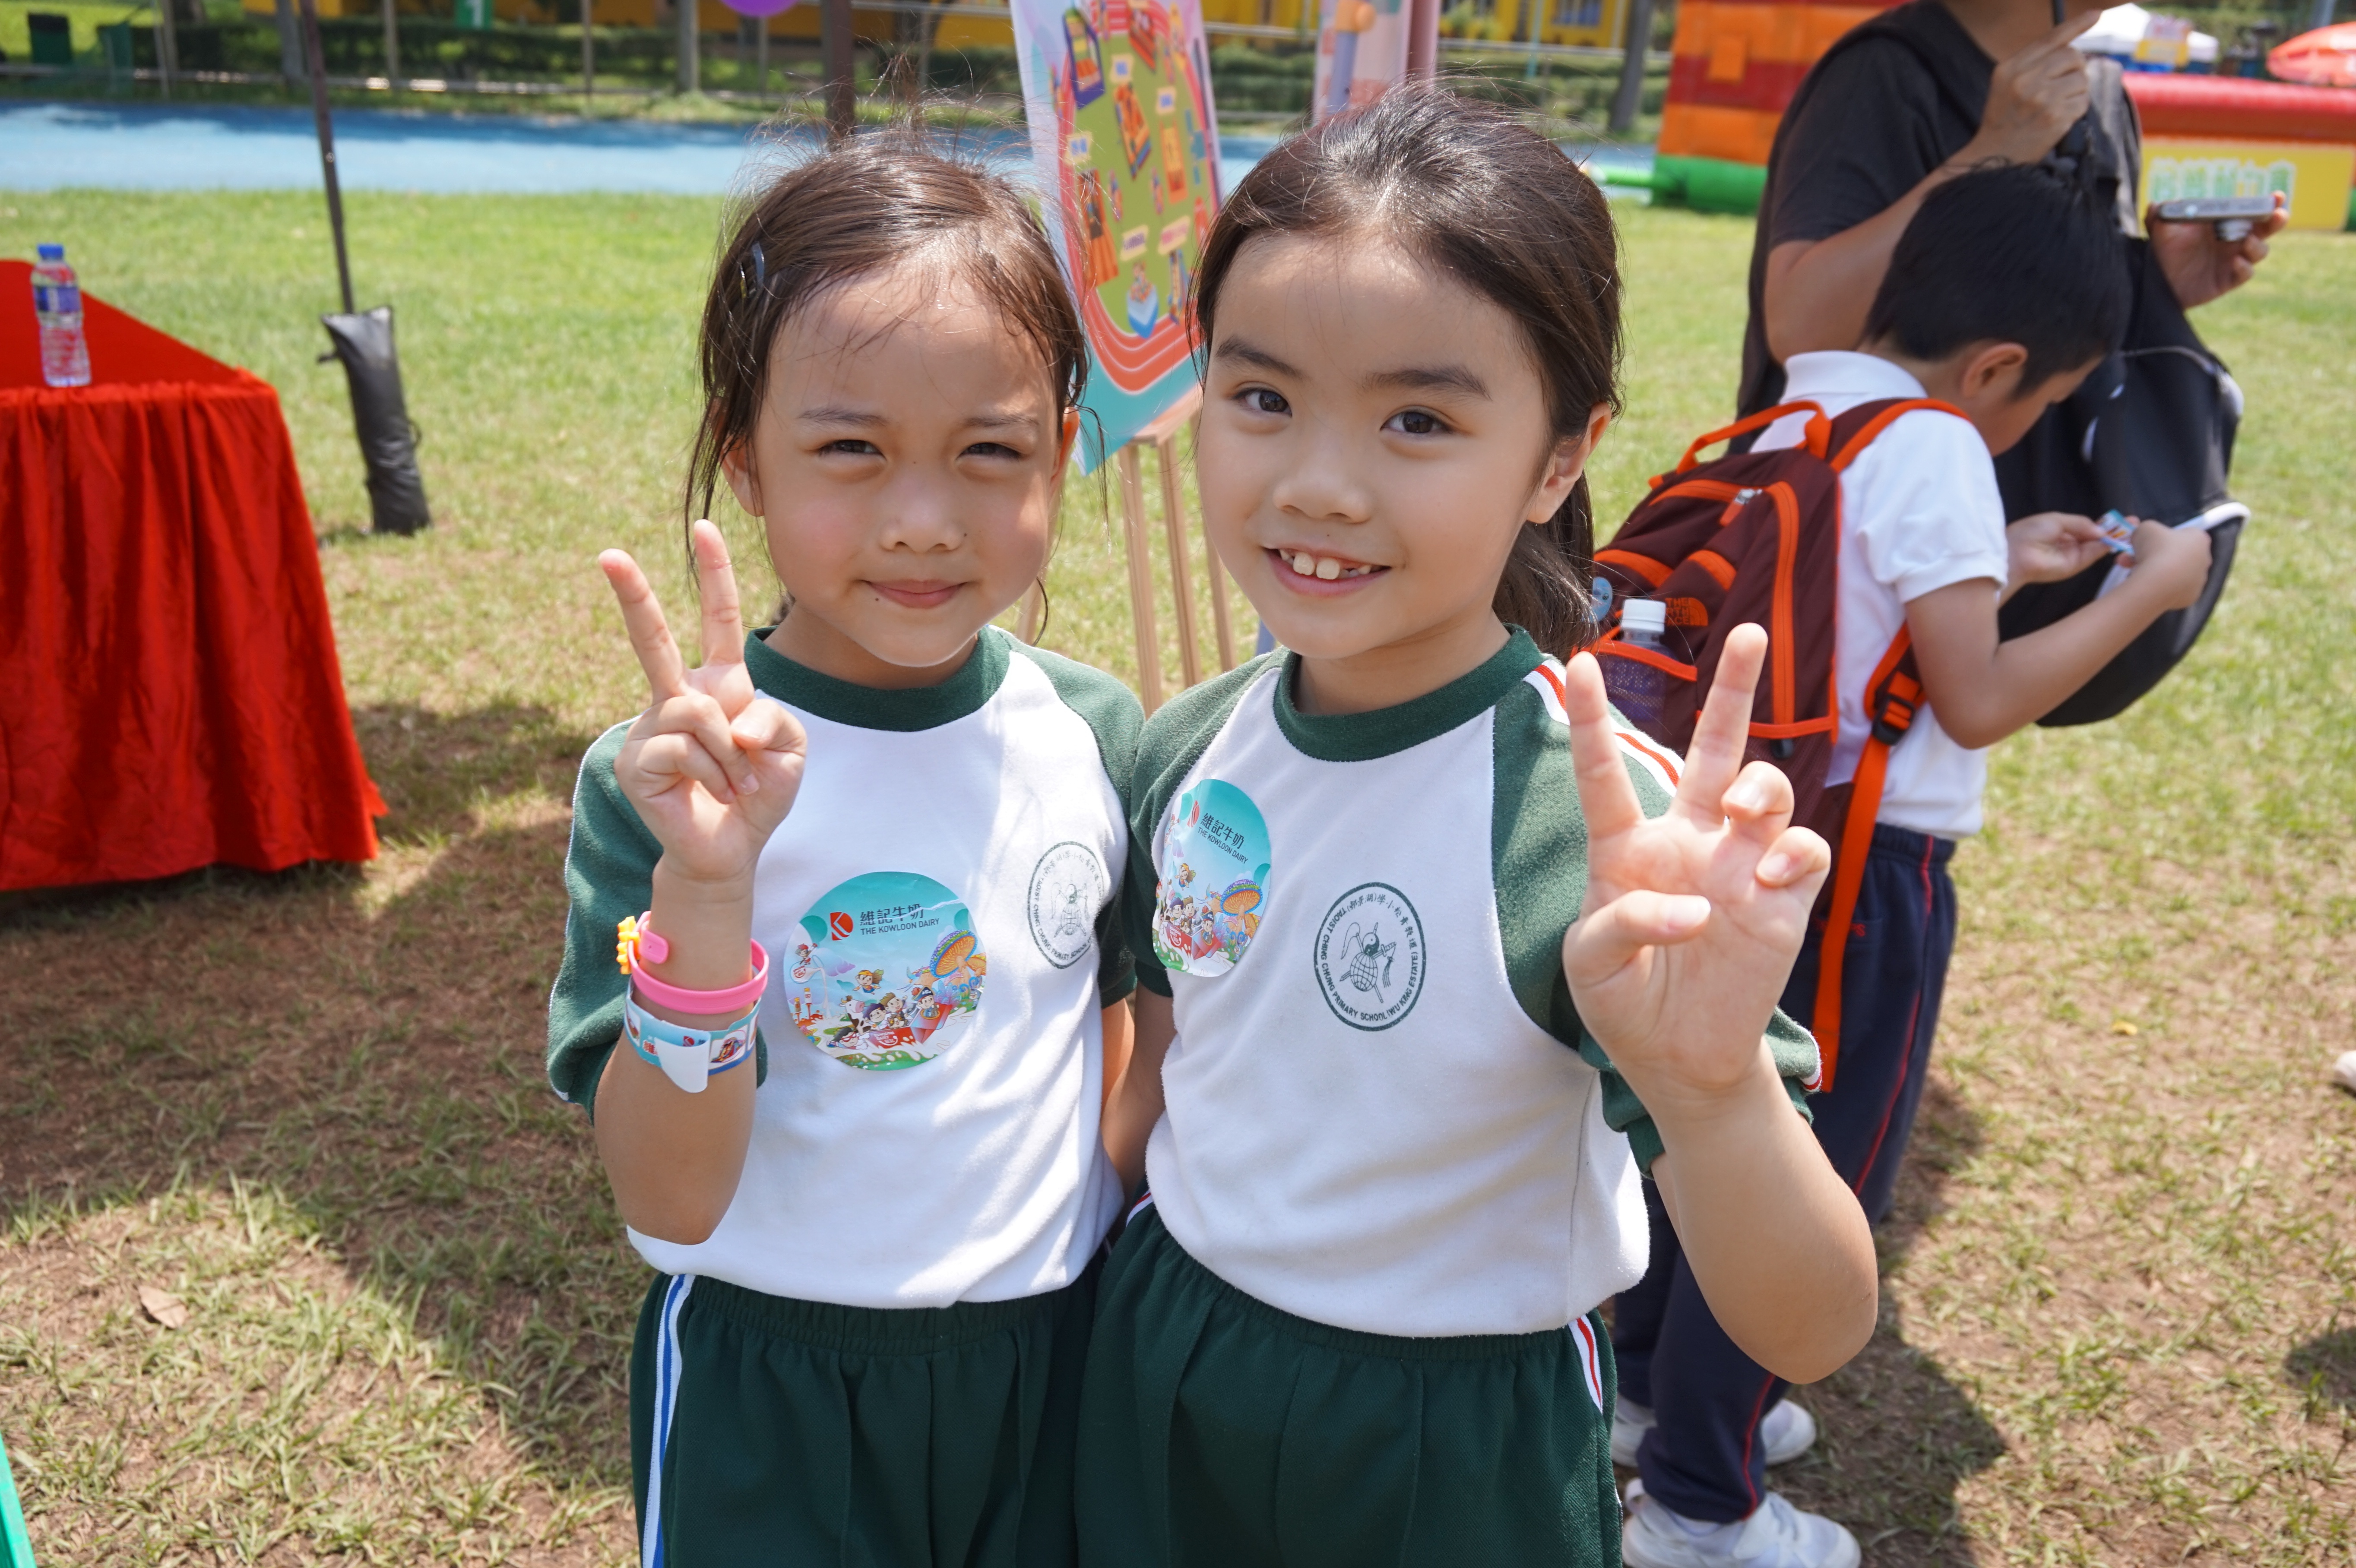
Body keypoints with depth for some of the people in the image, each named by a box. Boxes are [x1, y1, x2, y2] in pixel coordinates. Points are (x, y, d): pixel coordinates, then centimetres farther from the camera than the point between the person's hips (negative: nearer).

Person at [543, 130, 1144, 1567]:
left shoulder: (1097, 734, -7)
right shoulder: (666, 786, -17)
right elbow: (669, 1203, -21)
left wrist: (1127, 1264, 6)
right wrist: (706, 891, -34)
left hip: (1053, 1347, 3)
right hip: (771, 1387, -3)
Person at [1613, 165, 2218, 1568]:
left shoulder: (1792, 427, 8)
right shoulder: (1932, 450, -18)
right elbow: (1977, 703, -20)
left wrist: (1993, 559, 17)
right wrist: (2148, 592, -9)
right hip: (1863, 872, -8)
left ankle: (1655, 1383, 43)